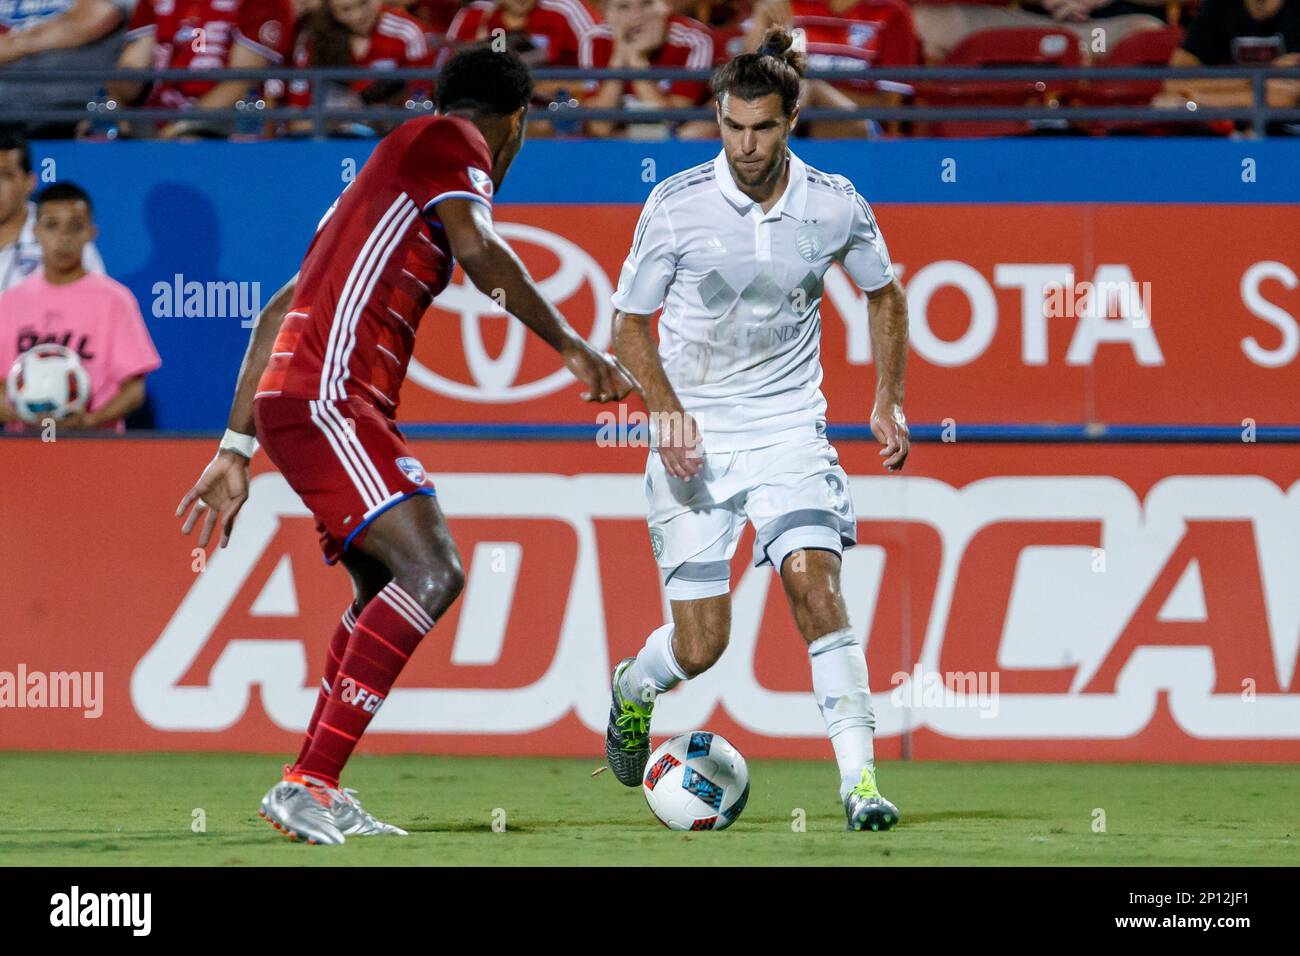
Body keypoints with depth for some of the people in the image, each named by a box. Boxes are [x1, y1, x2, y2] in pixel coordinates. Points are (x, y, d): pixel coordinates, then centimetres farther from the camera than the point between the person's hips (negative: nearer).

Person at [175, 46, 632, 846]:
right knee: (432, 570, -20)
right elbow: (479, 251, -17)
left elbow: (278, 313, 28)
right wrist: (572, 347, -14)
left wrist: (236, 451, 28)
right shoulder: (450, 142, 2)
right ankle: (308, 784, -26)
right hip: (324, 396, -10)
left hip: (292, 402, 10)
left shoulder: (396, 162, 28)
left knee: (386, 593, 20)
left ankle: (319, 800, 20)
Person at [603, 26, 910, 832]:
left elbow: (884, 293, 15)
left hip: (789, 430, 1)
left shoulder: (835, 207, -5)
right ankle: (633, 689, 35)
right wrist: (666, 409, -16)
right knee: (701, 647, -1)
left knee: (816, 582, -22)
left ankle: (860, 779, -22)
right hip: (694, 438, -1)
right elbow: (631, 323, 0)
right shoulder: (677, 206, -10)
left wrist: (889, 401, 7)